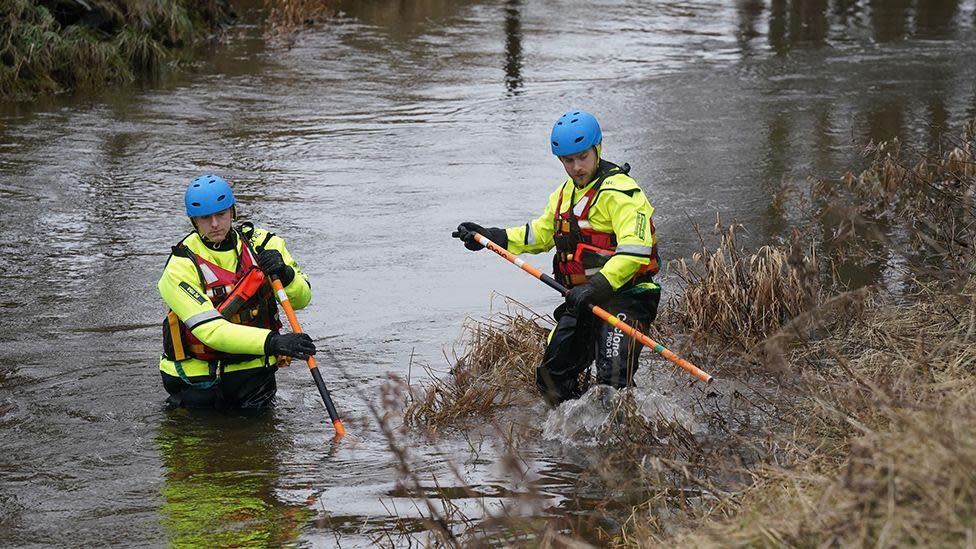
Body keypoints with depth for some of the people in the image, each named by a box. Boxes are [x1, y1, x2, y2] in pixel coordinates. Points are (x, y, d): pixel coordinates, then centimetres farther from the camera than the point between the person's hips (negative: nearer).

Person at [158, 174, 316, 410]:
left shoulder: (261, 243, -3)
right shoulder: (181, 267, -18)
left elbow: (301, 299, -1)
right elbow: (210, 330, -29)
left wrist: (285, 275, -26)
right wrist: (272, 342, -40)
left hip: (253, 366, 3)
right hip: (198, 370, -3)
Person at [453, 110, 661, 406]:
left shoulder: (619, 192, -15)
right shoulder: (565, 194, 14)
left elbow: (635, 248, -27)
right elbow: (542, 232, 30)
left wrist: (598, 286, -36)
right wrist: (491, 237, 23)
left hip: (625, 296, -9)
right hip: (581, 300, 9)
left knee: (613, 382, -24)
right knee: (553, 378, 14)